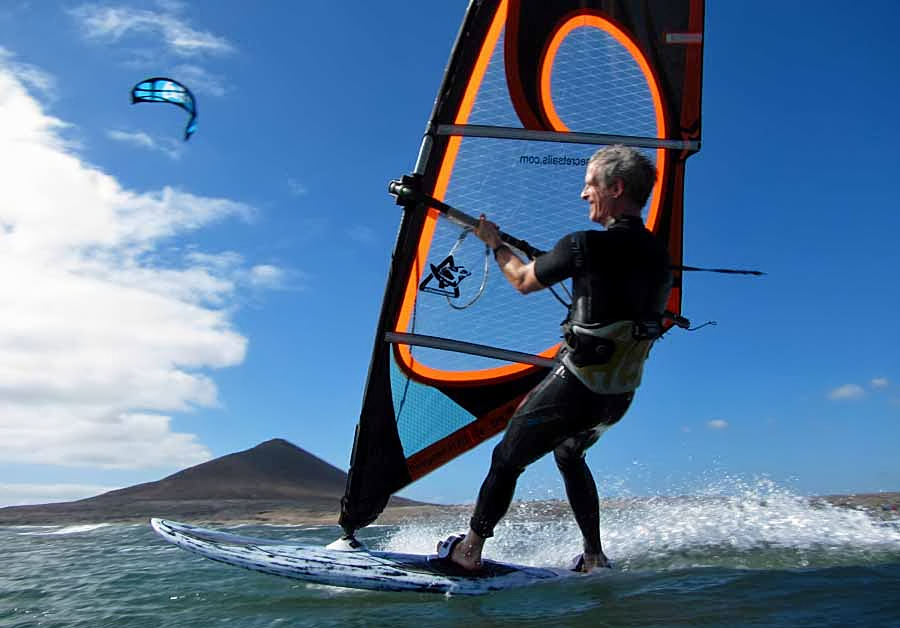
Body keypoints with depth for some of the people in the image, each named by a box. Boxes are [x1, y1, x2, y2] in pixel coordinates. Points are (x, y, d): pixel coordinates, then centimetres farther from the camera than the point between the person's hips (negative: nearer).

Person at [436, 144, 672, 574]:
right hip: (621, 396, 7)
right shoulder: (659, 255, 5)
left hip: (575, 388, -7)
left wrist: (495, 244, 16)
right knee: (569, 455, 30)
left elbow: (524, 281, -2)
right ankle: (594, 559, 32)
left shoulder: (586, 245, -16)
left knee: (507, 459, 11)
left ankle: (469, 551, 24)